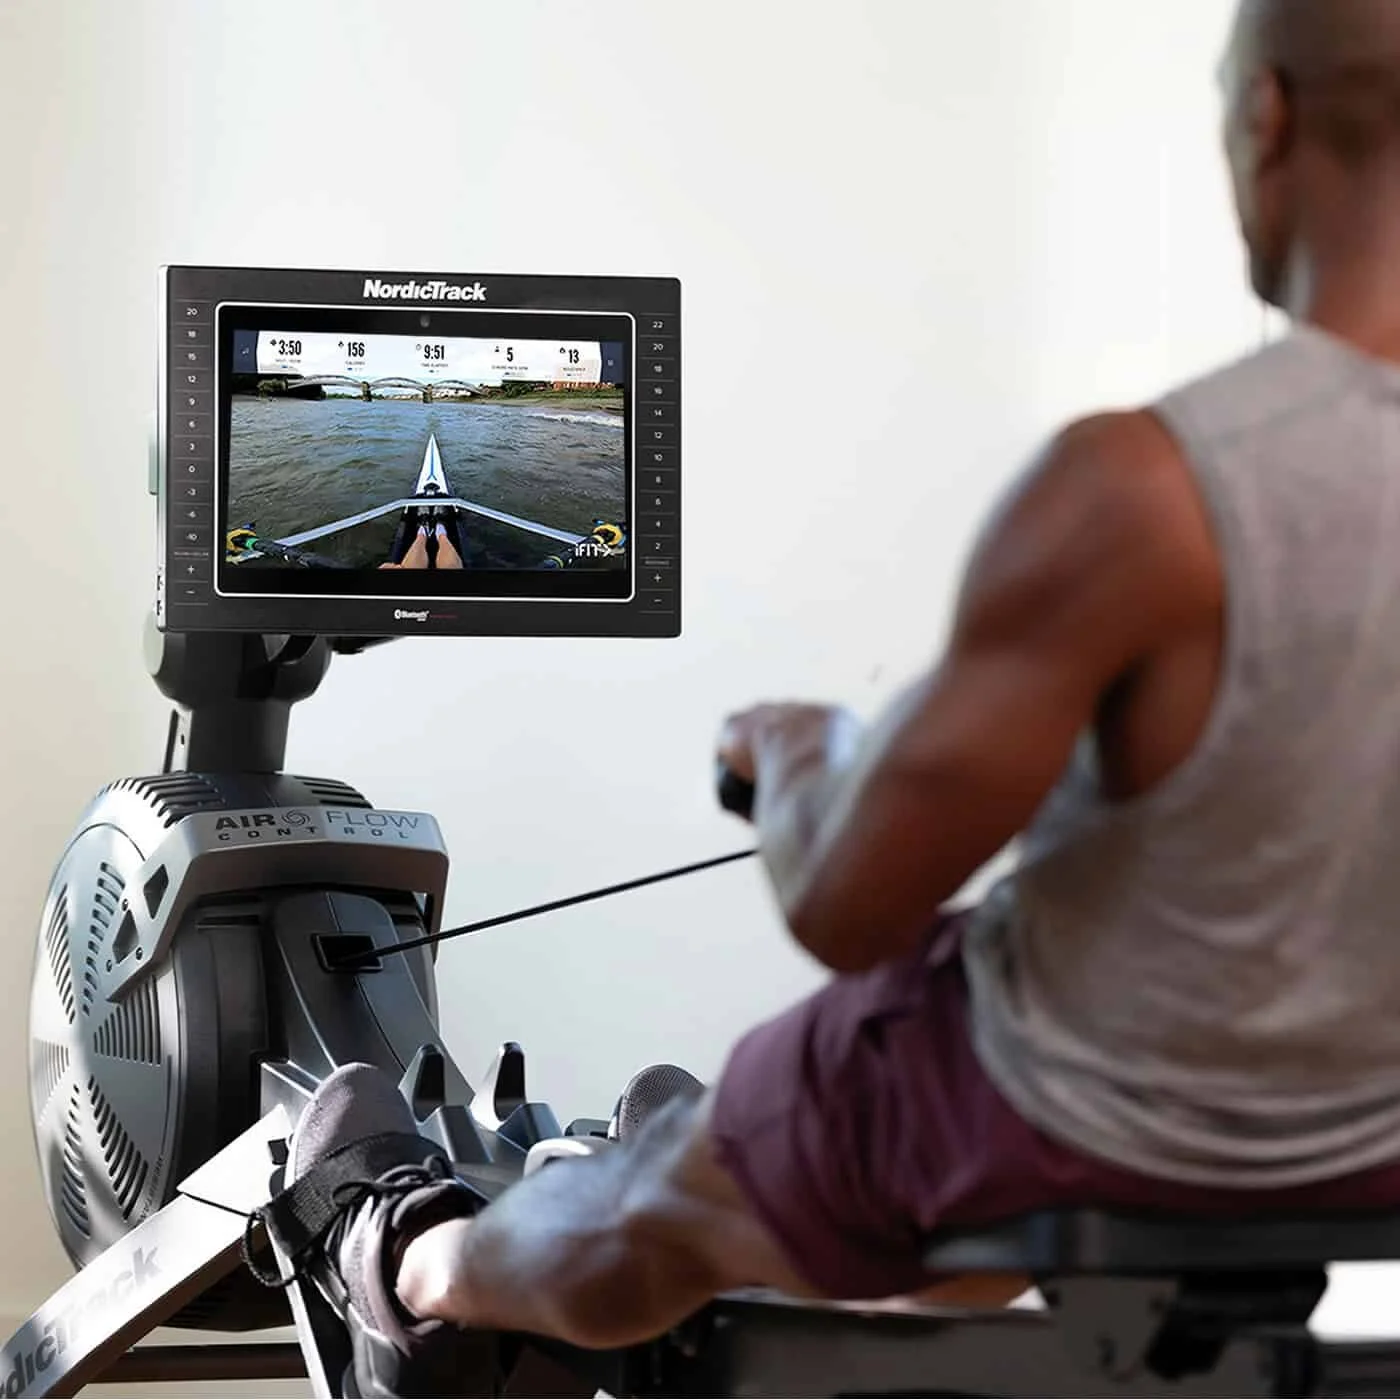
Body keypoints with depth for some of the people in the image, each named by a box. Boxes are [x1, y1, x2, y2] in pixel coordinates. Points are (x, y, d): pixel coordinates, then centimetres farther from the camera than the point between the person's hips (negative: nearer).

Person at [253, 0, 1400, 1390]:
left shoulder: (1141, 487, -30)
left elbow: (845, 904, -21)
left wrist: (796, 749, 2)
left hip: (1096, 1131, -5)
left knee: (653, 1212, 25)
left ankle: (406, 1266, 56)